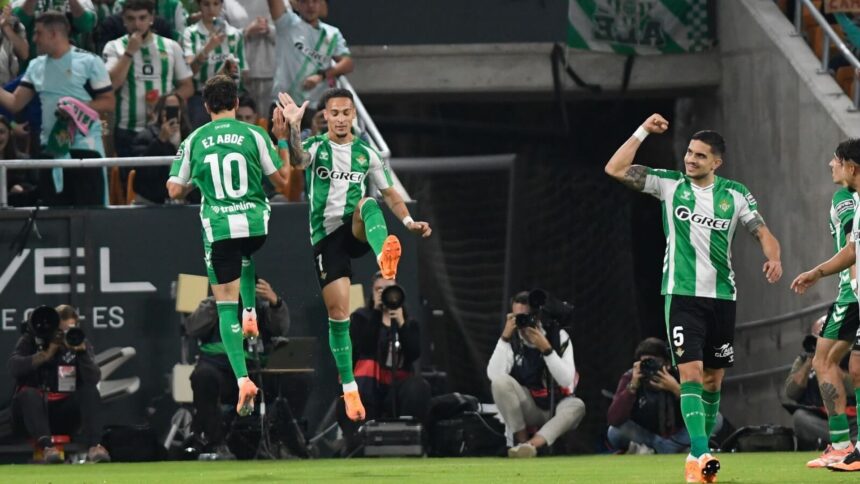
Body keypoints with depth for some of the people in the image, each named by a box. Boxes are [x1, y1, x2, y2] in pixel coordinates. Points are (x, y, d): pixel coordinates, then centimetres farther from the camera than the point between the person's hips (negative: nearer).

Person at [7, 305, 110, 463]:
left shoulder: (82, 343, 3)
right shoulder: (31, 340, 0)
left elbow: (94, 379, -13)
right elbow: (14, 367, -19)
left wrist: (82, 352, -26)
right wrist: (46, 354, -27)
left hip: (65, 413, 2)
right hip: (32, 409, -2)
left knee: (90, 391, -22)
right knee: (29, 394, -33)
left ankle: (93, 446, -37)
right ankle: (46, 446, -50)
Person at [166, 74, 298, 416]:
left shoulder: (194, 141, 1)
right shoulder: (253, 135, -2)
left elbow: (175, 190, 4)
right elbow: (282, 180, 4)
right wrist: (282, 138, 13)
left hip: (218, 229, -1)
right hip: (256, 225, 1)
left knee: (226, 305, 4)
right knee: (247, 257, 40)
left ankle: (242, 380, -8)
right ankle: (250, 314, 23)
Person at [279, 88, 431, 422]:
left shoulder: (366, 153, 9)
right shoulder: (315, 147, 0)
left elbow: (389, 193, 16)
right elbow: (297, 161, -24)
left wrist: (409, 222, -1)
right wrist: (294, 127, -43)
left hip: (357, 231, 1)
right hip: (325, 237, -1)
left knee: (368, 204, -34)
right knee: (338, 315, -4)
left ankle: (385, 257, -64)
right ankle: (350, 390, 8)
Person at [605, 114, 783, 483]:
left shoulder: (735, 194, 4)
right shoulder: (669, 184, 0)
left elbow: (762, 232, 3)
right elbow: (615, 170, -5)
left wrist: (773, 257, -18)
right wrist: (643, 132, -10)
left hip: (722, 296, 3)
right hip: (682, 295, -3)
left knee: (713, 379, 9)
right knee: (691, 373, -16)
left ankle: (698, 454, 21)